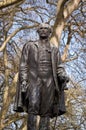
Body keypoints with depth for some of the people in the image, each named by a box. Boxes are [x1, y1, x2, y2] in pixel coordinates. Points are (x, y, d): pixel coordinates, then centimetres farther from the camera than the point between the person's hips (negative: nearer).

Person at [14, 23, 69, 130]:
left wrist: (63, 75, -12)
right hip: (34, 80, -2)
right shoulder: (29, 46, 14)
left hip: (49, 82, 2)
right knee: (33, 106, -23)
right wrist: (23, 81, -7)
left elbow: (59, 67, 11)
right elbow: (23, 66, 7)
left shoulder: (55, 49, 18)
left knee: (46, 112, -5)